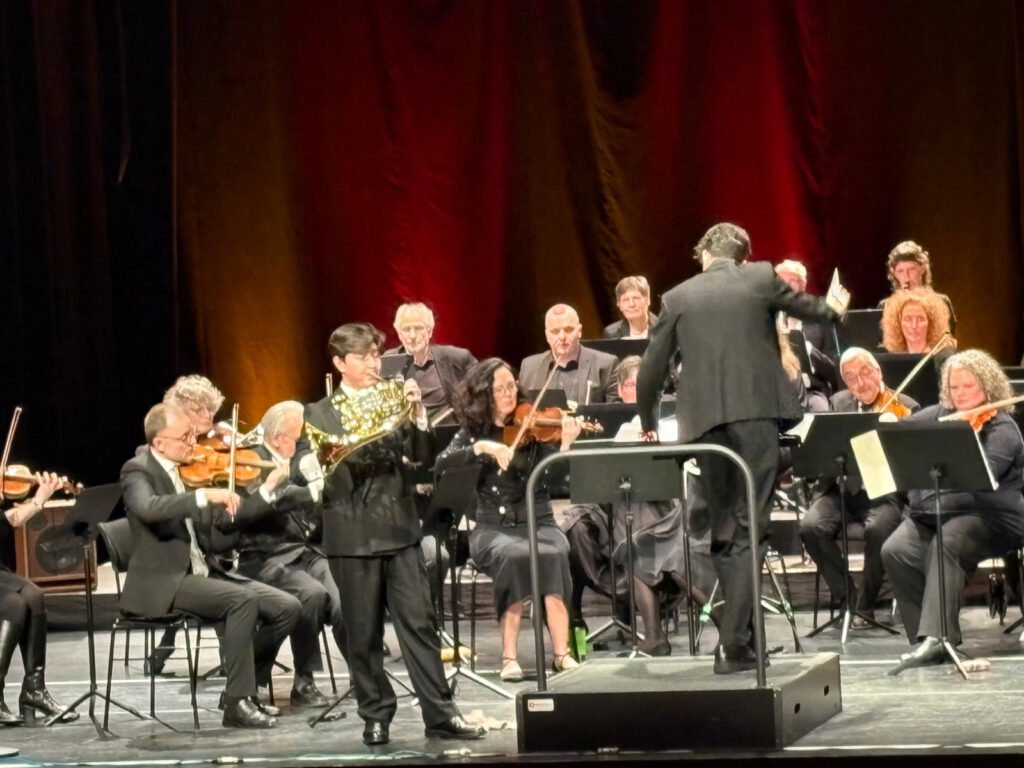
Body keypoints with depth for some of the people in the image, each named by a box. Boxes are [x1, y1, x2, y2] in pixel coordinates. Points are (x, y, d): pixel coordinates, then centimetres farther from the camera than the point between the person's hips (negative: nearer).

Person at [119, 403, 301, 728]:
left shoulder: (189, 470, 14)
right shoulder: (138, 470, -8)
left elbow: (222, 518, 15)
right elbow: (148, 508, -31)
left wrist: (268, 488, 6)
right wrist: (204, 495, -35)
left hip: (203, 573, 8)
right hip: (162, 583, -8)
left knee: (287, 607, -6)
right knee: (242, 599, -30)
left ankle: (244, 688, 6)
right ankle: (238, 703, -23)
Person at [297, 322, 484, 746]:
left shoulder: (392, 402, 10)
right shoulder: (318, 414, 5)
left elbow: (423, 455, 2)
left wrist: (417, 414, -14)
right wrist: (346, 443, -22)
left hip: (398, 530, 1)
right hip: (351, 535, -1)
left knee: (419, 623, -2)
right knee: (363, 634, 3)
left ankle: (440, 714, 0)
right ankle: (376, 716, 12)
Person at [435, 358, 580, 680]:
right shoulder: (473, 432, 7)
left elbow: (554, 477, -9)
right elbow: (441, 464, -9)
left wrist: (565, 444, -26)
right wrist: (482, 447, -21)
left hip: (537, 523, 0)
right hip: (492, 529, 0)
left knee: (553, 554, -32)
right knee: (514, 555, -34)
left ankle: (562, 653, -30)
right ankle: (509, 656, -29)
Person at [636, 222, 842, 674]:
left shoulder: (677, 298, 9)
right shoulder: (761, 279, 4)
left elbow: (650, 372, 11)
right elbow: (808, 309, 22)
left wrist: (649, 425, 28)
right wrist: (833, 311, 46)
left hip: (704, 423, 2)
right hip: (755, 415, -2)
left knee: (722, 530, 14)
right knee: (748, 528, -4)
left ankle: (740, 633, 16)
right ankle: (733, 643, -13)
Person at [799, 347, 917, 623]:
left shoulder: (905, 407, 2)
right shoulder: (839, 403, 15)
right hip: (841, 488, 3)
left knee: (878, 528, -34)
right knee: (812, 526, -26)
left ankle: (865, 604, -13)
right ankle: (845, 596, -8)